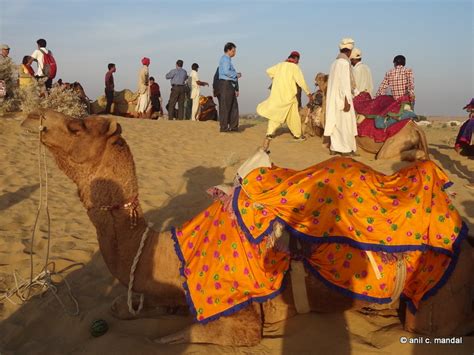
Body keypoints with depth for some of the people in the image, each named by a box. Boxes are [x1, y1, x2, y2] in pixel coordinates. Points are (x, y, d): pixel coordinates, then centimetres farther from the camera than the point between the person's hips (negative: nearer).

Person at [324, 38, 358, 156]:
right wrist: (347, 101, -20)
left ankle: (334, 148, 14)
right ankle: (346, 149, 2)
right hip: (342, 98, -9)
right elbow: (345, 83, -19)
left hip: (334, 98, 9)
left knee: (335, 123, 11)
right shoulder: (344, 63, -14)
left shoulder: (335, 63, 12)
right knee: (346, 123, -2)